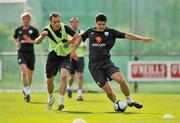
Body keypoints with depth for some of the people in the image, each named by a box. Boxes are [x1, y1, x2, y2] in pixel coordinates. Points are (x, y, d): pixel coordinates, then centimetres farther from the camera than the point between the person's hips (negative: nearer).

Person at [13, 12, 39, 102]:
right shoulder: (18, 30, 7)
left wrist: (32, 41, -16)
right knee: (24, 72, -19)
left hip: (30, 53, 0)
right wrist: (16, 43, 4)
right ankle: (27, 92, -13)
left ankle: (26, 90, 30)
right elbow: (14, 38, 24)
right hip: (21, 52, 0)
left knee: (30, 75, 6)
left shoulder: (34, 30, 0)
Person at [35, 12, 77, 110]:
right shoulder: (47, 30, -16)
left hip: (65, 56, -2)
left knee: (64, 76, -24)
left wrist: (67, 43, -21)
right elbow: (37, 42, -26)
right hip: (53, 57, 2)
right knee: (49, 80, 9)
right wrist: (42, 36, -46)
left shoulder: (65, 28, -18)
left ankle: (60, 101, -21)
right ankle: (50, 98, 39)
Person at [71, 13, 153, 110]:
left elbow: (126, 35, -2)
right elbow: (80, 38, 24)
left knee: (120, 79, -23)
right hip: (94, 66, 0)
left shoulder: (110, 32, 3)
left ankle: (130, 101, -2)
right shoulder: (90, 32, 7)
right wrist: (73, 50, 15)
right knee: (108, 91, -10)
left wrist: (141, 38, -10)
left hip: (106, 62, 0)